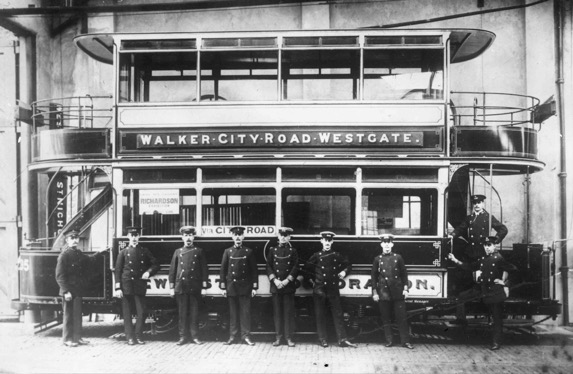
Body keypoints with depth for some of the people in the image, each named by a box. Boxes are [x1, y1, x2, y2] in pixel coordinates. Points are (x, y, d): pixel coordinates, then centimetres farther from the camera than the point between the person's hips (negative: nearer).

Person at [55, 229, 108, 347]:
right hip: (69, 291, -7)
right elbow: (59, 276, -16)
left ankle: (77, 338, 21)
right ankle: (67, 339, 14)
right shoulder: (64, 255, -13)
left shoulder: (79, 254, 9)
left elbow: (88, 260, 31)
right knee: (68, 315, 3)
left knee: (78, 315, 12)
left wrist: (99, 253, 25)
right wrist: (66, 291, -20)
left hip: (78, 290, 7)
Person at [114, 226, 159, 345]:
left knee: (141, 312, -1)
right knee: (127, 313, 2)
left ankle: (139, 336, 12)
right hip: (126, 286, -1)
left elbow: (155, 265, 14)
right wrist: (118, 288, -5)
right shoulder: (123, 252, 5)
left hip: (140, 286, 1)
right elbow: (117, 271, 2)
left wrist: (148, 272, -7)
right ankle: (130, 337, 10)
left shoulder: (144, 251, 9)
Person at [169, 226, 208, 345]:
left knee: (194, 313, 2)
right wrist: (171, 287, 4)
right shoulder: (178, 252, 10)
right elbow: (172, 270, 10)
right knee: (182, 313, 4)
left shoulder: (199, 252, 6)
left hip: (195, 287, -1)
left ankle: (195, 336, 8)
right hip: (181, 287, 1)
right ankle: (183, 336, 11)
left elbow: (204, 270, 5)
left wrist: (204, 287, -1)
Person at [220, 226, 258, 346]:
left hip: (245, 286, -1)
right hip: (231, 286, 1)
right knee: (233, 312, 5)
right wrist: (223, 287, 1)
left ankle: (246, 336, 6)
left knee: (245, 312, 0)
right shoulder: (227, 252, 6)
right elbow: (223, 270, 6)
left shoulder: (249, 252, 3)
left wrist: (254, 287, -2)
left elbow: (254, 270, 3)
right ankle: (232, 336, 12)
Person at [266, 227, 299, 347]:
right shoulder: (273, 250, 9)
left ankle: (289, 337, 6)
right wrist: (275, 280, -10)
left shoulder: (293, 251, 5)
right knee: (277, 312, 4)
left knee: (289, 312, 0)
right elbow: (268, 267, 4)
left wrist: (286, 281, -12)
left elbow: (295, 268, -1)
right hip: (275, 286, 1)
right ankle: (279, 337, 12)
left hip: (289, 286, -1)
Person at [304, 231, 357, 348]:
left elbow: (348, 265, 21)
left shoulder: (337, 256, 7)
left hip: (333, 290, 1)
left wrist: (344, 272, 4)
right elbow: (306, 269, 11)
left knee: (338, 314, 1)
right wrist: (311, 280, 4)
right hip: (319, 290, -1)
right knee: (320, 315, 4)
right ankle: (323, 339, 13)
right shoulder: (316, 256, 3)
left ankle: (342, 340, 3)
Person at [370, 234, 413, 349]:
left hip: (397, 292, 0)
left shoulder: (398, 257, 6)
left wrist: (405, 289, 1)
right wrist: (374, 292, 0)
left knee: (401, 317, 0)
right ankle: (389, 341, 14)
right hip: (383, 293, 0)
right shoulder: (377, 259, 5)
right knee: (386, 319, 5)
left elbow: (404, 273, 8)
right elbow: (374, 276, 5)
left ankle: (405, 341, 7)